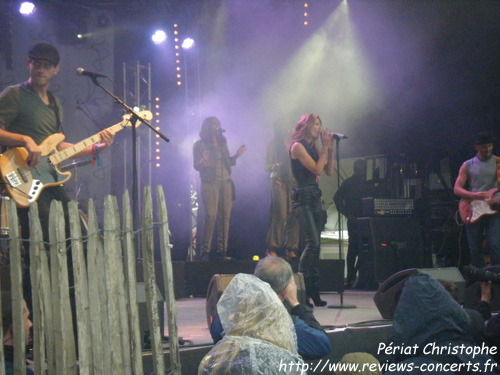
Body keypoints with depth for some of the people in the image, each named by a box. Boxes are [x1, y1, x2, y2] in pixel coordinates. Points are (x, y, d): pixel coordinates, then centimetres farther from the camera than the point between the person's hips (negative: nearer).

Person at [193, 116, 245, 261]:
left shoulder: (222, 143, 19)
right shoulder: (200, 145, 4)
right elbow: (196, 166, -1)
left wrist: (237, 155, 6)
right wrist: (203, 160, -21)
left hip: (226, 183, 5)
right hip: (210, 184, -5)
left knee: (225, 216, -2)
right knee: (210, 215, -14)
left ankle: (222, 249, 2)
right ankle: (205, 250, -11)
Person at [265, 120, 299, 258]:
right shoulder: (273, 145, 5)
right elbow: (267, 166, 0)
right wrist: (275, 166, -21)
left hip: (293, 182, 4)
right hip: (279, 181, -4)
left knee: (294, 216, -4)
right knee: (280, 215, -13)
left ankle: (291, 249, 1)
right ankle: (272, 248, -8)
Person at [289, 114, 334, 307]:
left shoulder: (313, 147, 17)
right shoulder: (298, 146, -7)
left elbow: (329, 171, 11)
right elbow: (316, 169, -15)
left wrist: (330, 148, 6)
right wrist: (325, 148, -8)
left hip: (315, 197, 8)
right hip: (303, 198, -8)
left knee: (315, 245, 6)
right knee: (312, 242, -17)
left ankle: (314, 292, 10)